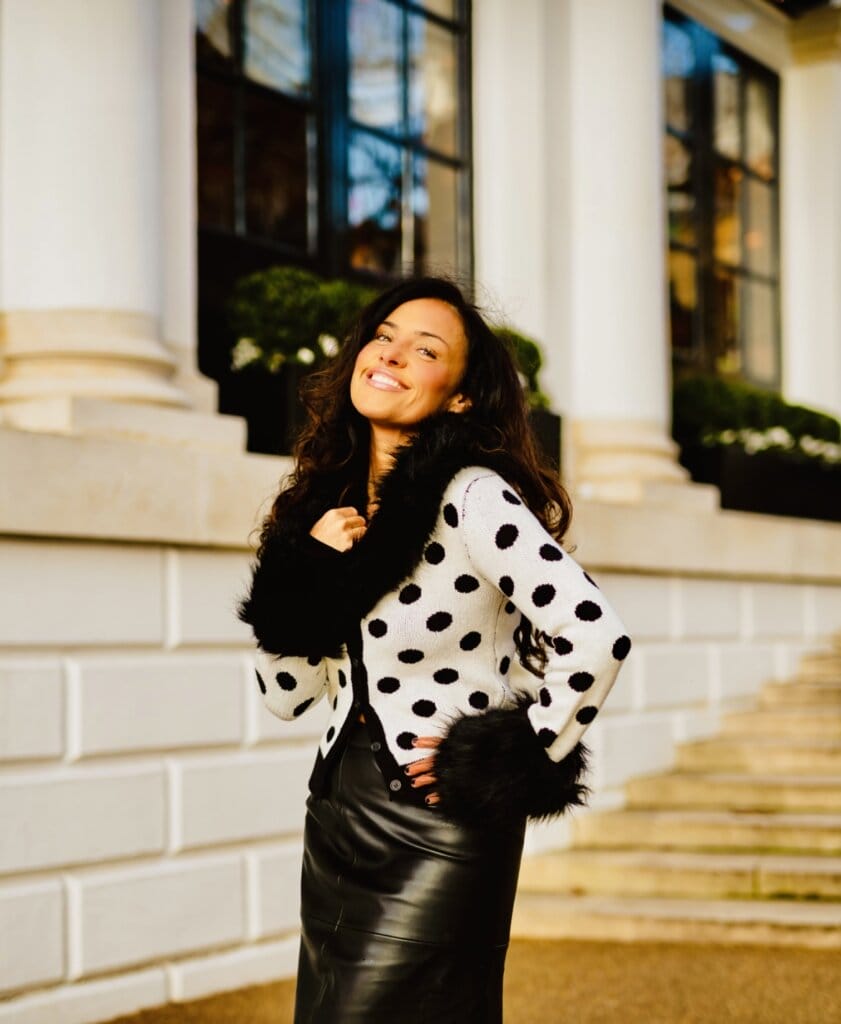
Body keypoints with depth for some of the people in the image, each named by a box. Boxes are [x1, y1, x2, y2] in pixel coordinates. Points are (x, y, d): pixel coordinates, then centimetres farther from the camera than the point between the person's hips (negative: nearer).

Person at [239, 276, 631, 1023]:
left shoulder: (472, 497, -15)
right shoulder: (331, 497, 5)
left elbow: (596, 638, -25)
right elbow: (288, 695, 5)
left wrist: (525, 761, -14)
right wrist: (304, 574, -9)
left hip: (442, 823, -7)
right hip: (338, 809, 7)